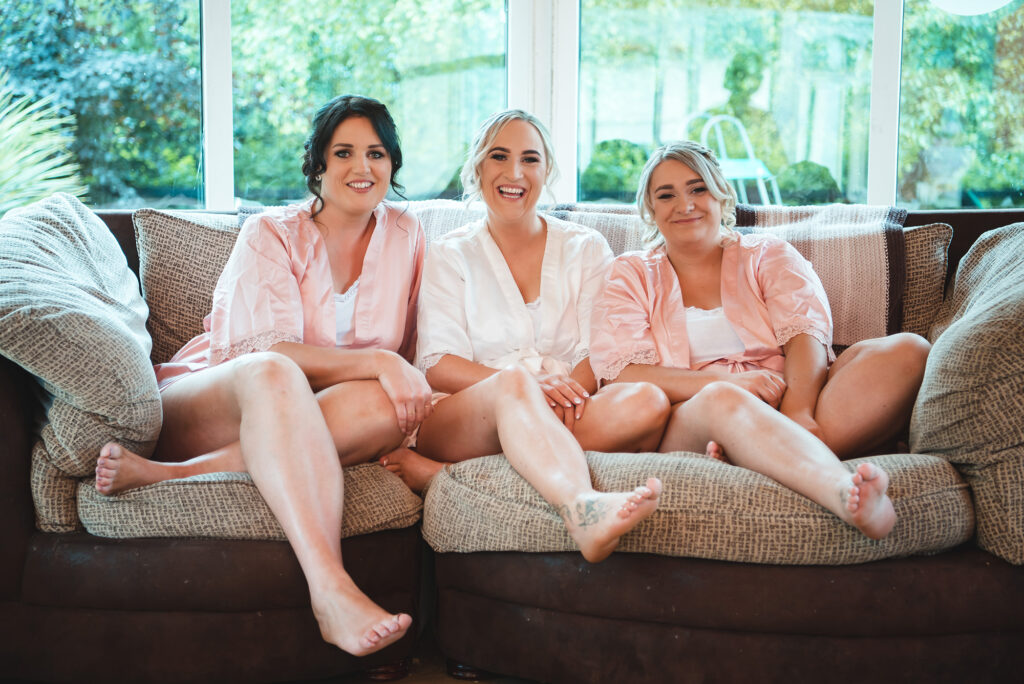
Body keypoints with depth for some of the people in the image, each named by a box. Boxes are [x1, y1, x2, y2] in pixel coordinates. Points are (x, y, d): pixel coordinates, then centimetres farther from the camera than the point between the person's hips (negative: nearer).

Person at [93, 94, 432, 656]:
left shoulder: (404, 236, 10)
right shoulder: (270, 235, -2)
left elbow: (407, 352, 14)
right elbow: (266, 351, -17)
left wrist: (402, 377, -9)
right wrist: (376, 361, -26)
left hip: (303, 424, 3)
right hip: (200, 405, -3)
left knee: (393, 405, -31)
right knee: (272, 376, -39)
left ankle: (171, 473, -35)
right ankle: (330, 590, -53)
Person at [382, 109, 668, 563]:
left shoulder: (586, 249, 16)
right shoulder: (450, 256, 13)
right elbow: (438, 367, -2)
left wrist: (566, 389, -20)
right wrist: (525, 384, -20)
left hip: (559, 421, 2)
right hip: (461, 419, -2)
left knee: (649, 403, -28)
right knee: (514, 383, -35)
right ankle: (582, 509, -63)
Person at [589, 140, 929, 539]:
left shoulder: (769, 256, 20)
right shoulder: (631, 275, 17)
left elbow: (806, 335, 1)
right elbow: (619, 373, 0)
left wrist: (797, 415, -22)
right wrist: (724, 381, -15)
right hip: (688, 424, -2)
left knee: (907, 351, -19)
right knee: (720, 400, -39)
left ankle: (800, 455, -41)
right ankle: (848, 495, -61)